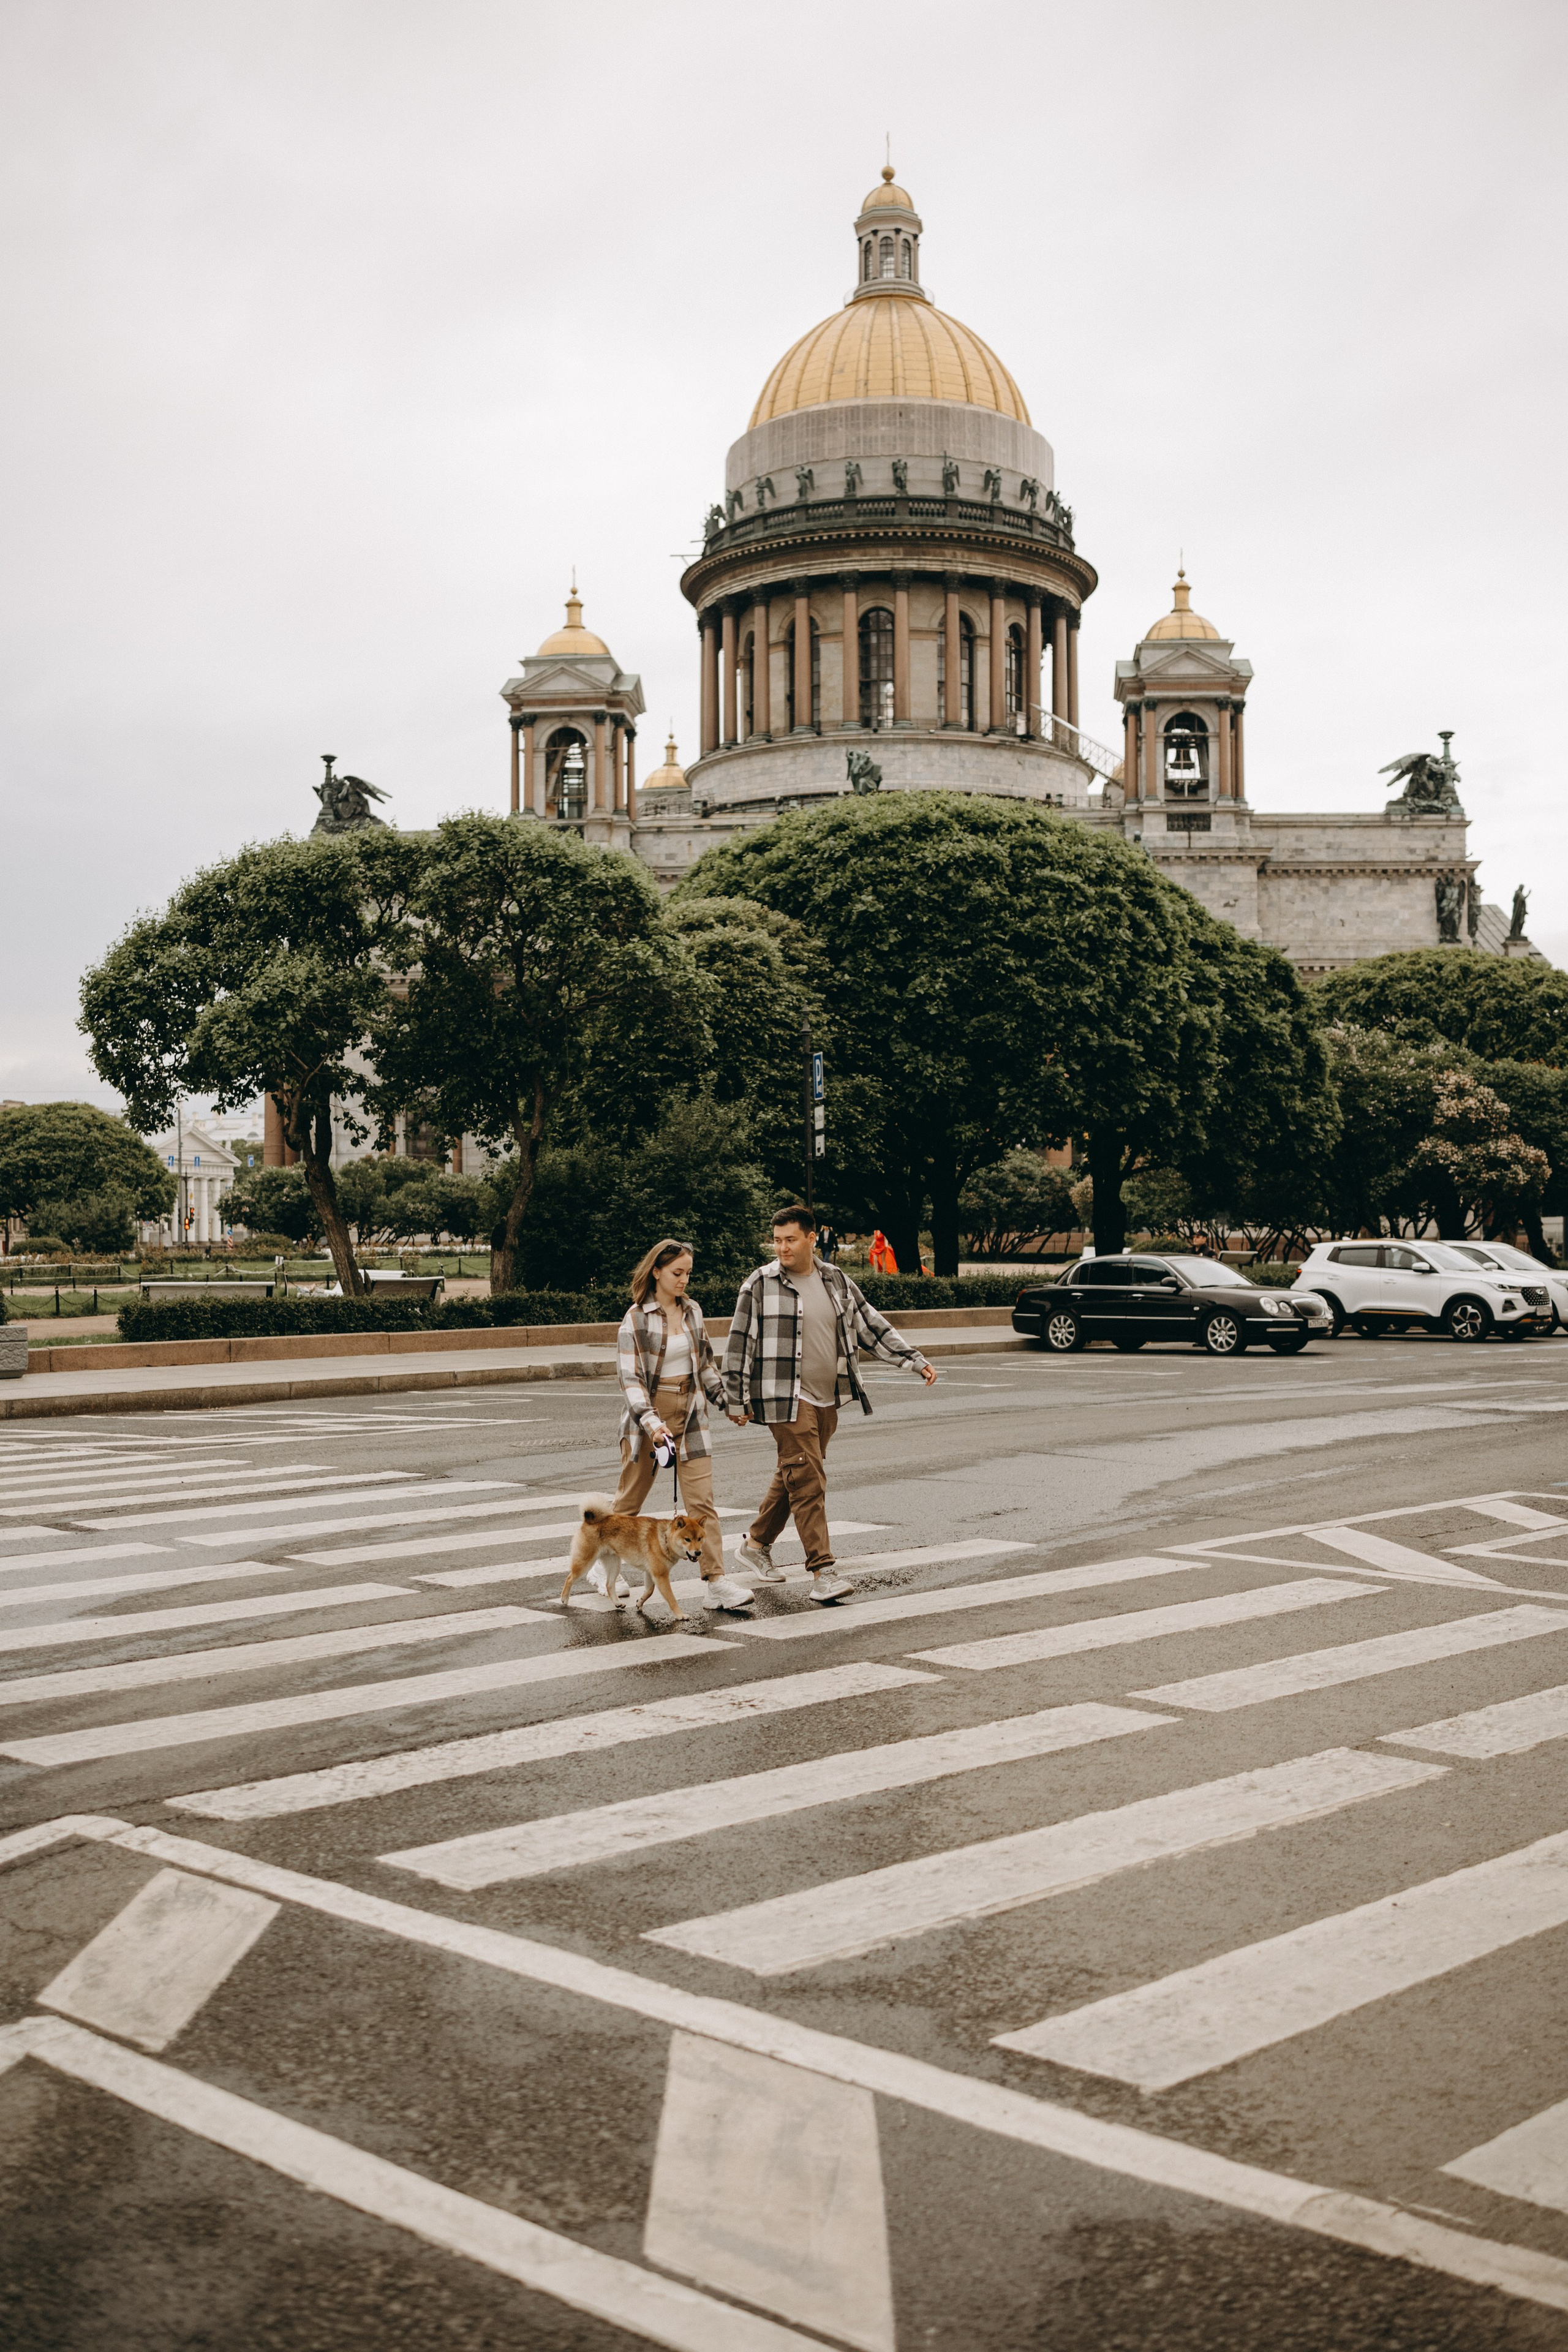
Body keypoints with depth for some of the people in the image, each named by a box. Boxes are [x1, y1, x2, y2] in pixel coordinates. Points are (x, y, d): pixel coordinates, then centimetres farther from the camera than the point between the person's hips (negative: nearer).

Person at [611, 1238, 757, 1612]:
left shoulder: (693, 1311, 7)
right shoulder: (636, 1318, -9)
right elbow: (630, 1377, -14)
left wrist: (726, 1398, 14)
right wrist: (651, 1423, -24)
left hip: (691, 1413, 4)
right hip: (649, 1416, -4)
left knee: (702, 1500, -5)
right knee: (631, 1497, 8)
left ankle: (716, 1582, -8)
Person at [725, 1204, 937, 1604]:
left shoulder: (836, 1281, 9)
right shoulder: (761, 1285, -6)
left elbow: (872, 1327, 14)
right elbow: (740, 1344, -3)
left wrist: (916, 1361, 9)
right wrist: (737, 1400, -3)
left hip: (827, 1401, 5)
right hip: (786, 1401, -5)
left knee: (792, 1478, 14)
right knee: (807, 1481, -12)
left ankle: (756, 1545, 31)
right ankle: (821, 1571, -12)